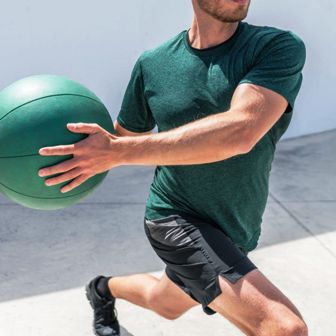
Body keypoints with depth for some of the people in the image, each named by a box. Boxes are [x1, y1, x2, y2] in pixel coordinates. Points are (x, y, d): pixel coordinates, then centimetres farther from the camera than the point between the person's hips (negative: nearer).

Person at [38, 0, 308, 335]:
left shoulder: (280, 47, -15)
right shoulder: (152, 65, -6)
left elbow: (240, 132, -32)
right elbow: (125, 136, 10)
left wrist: (117, 151, -34)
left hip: (234, 233, 2)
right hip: (176, 218, -2)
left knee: (168, 306, 28)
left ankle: (104, 289, 58)